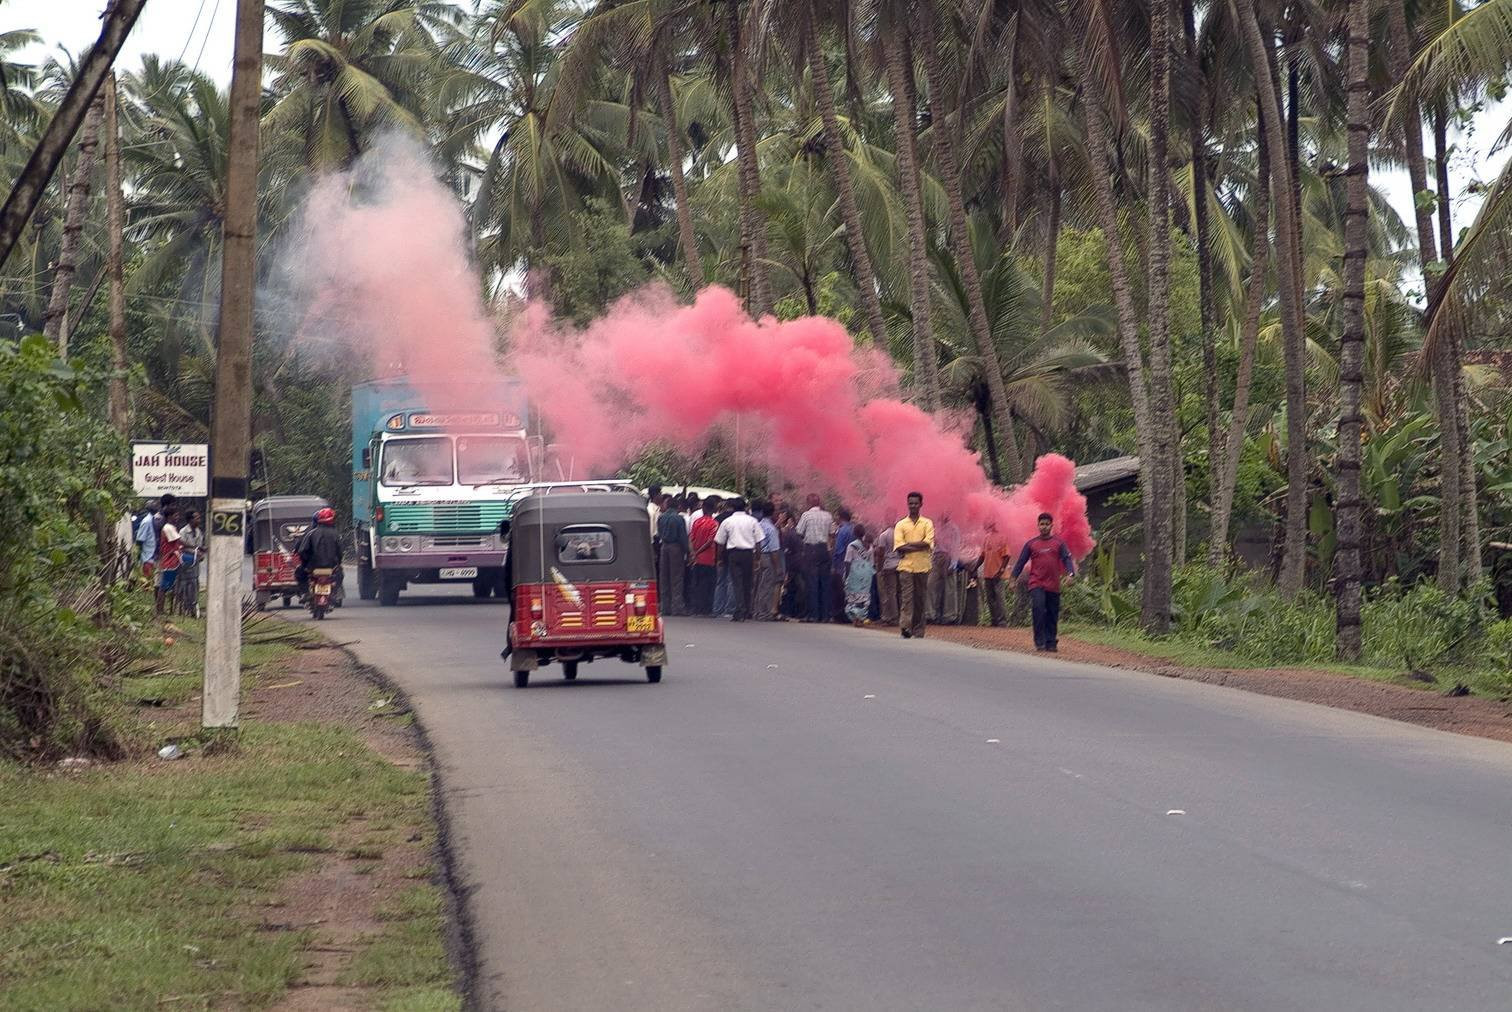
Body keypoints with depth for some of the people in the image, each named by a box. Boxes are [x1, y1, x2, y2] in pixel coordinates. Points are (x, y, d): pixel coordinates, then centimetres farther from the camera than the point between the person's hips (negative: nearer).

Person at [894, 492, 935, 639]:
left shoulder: (927, 523, 9)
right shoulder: (900, 525, 9)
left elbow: (928, 543, -6)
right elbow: (899, 546, -4)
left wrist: (909, 545, -10)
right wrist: (918, 546, -10)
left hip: (922, 566, 1)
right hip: (906, 566, -1)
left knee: (920, 599, 4)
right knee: (907, 598, -11)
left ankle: (918, 631, 9)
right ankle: (906, 628, -20)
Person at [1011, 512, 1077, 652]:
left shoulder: (1059, 543, 8)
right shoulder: (1031, 544, 8)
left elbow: (1067, 559, -1)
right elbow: (1021, 561, 10)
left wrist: (1070, 573, -18)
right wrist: (1014, 578, 3)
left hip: (1053, 586, 1)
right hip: (1036, 584, -1)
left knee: (1052, 615, 5)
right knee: (1038, 610, -18)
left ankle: (1051, 643, 14)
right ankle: (1040, 642, -15)